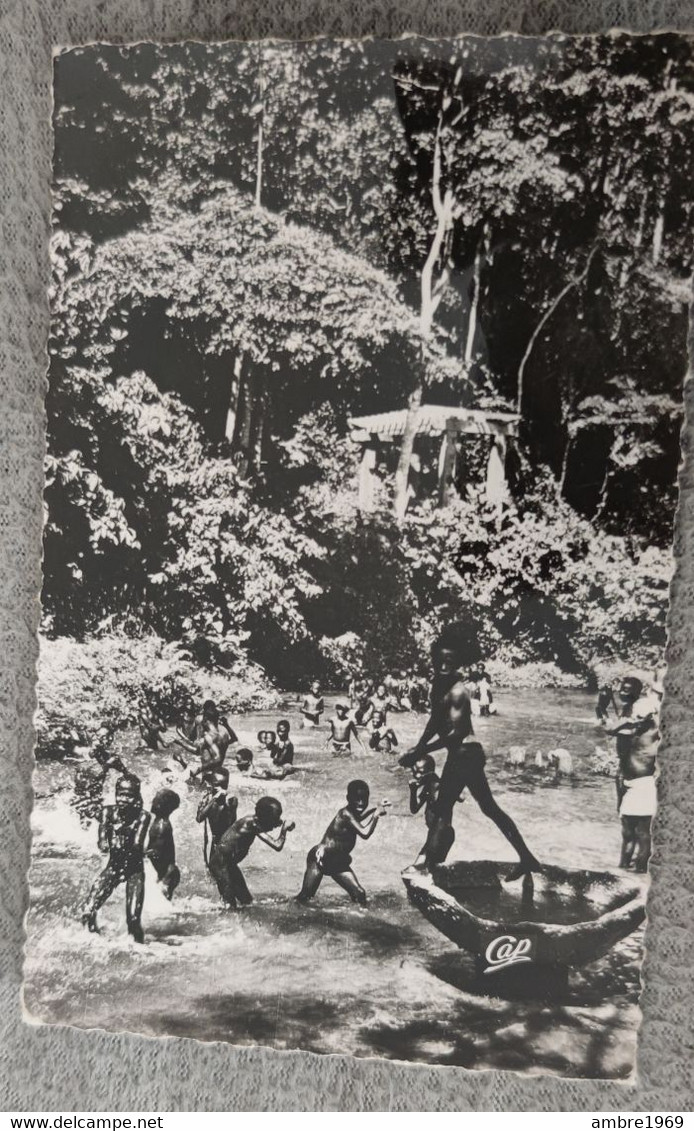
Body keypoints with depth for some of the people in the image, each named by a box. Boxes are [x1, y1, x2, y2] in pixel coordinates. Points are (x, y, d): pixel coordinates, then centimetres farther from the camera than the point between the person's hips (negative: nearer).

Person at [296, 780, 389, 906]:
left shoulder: (353, 814, -3)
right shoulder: (346, 814, -28)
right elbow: (365, 834, -38)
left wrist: (377, 810, 10)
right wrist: (377, 814, -27)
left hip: (338, 863, 8)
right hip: (319, 859, -8)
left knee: (360, 894, -1)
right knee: (304, 897, -5)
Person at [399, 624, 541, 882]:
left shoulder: (457, 691, -21)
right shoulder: (439, 683, 6)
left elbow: (454, 733, -23)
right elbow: (435, 721, 16)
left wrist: (419, 753, -20)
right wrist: (417, 748, 11)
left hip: (464, 754, -10)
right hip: (464, 754, 10)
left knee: (442, 813, -1)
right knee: (489, 807, 17)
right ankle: (526, 858, 26)